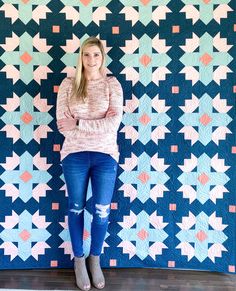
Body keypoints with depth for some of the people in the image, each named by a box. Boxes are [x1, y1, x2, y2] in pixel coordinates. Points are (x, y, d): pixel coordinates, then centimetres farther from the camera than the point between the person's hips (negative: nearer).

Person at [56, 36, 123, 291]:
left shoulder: (112, 84, 0)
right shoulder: (68, 84, 1)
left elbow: (114, 124, -11)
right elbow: (62, 124, -7)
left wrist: (78, 123, -13)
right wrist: (100, 122, -12)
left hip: (105, 155, 0)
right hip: (75, 154, 1)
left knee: (101, 212, 7)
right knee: (76, 209, 13)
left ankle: (95, 259, 33)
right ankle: (79, 260, 34)